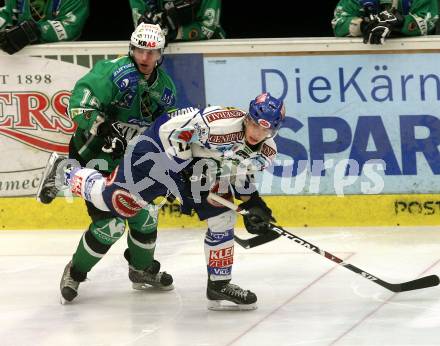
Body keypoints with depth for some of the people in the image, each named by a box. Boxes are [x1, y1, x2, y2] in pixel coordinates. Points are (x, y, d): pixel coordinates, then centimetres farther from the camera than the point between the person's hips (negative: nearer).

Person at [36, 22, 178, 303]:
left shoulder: (165, 86, 3)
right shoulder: (116, 72, -22)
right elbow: (81, 102, -31)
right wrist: (103, 130, -39)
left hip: (130, 157, 8)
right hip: (94, 154, -7)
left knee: (145, 214, 13)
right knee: (110, 224, -14)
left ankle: (143, 269, 37)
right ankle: (75, 272, 6)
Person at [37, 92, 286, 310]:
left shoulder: (267, 152, -10)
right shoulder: (224, 123, -36)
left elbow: (241, 174, 11)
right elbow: (172, 127, -30)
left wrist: (253, 202, -3)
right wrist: (188, 169, -26)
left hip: (204, 167, 7)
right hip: (165, 150, -7)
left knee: (223, 219, 1)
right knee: (114, 200, -2)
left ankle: (219, 286, 12)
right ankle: (65, 172, 22)